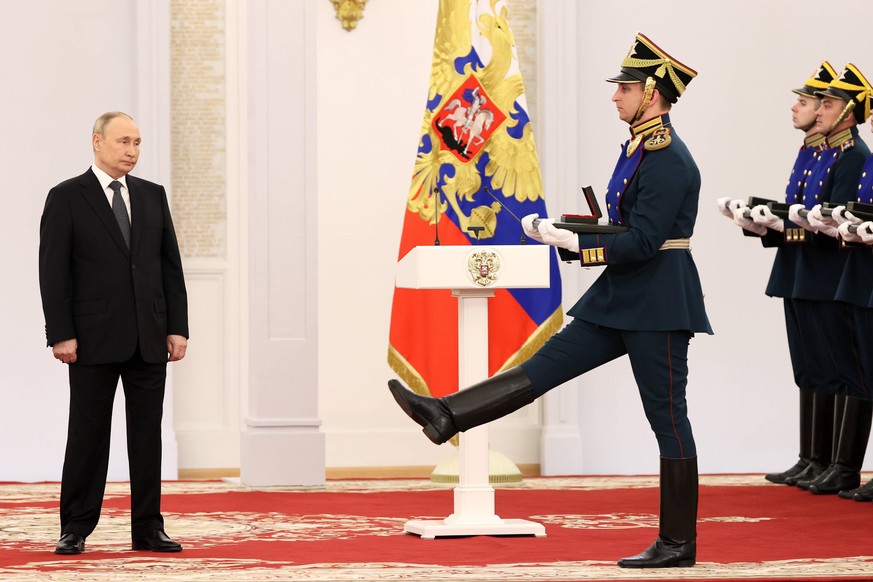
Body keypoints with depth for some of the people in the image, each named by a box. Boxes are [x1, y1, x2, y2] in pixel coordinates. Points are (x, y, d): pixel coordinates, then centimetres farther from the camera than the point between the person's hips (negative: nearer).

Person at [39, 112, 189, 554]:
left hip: (149, 339, 4)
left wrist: (177, 327, 4)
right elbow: (54, 272, -5)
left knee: (148, 435, 5)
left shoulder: (153, 196, 11)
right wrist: (61, 334, -12)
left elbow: (170, 265, 11)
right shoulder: (66, 198, -2)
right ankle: (75, 529, 8)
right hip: (94, 339, -4)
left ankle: (148, 529, 11)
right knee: (88, 435, 1)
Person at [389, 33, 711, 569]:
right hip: (620, 301, 9)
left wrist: (571, 241, -21)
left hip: (657, 306, -9)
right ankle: (446, 416, 2)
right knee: (543, 368, 5)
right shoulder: (641, 149, 13)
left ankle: (678, 543, 5)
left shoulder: (669, 158, -18)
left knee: (668, 417, -2)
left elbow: (643, 242, -24)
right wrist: (562, 232, 7)